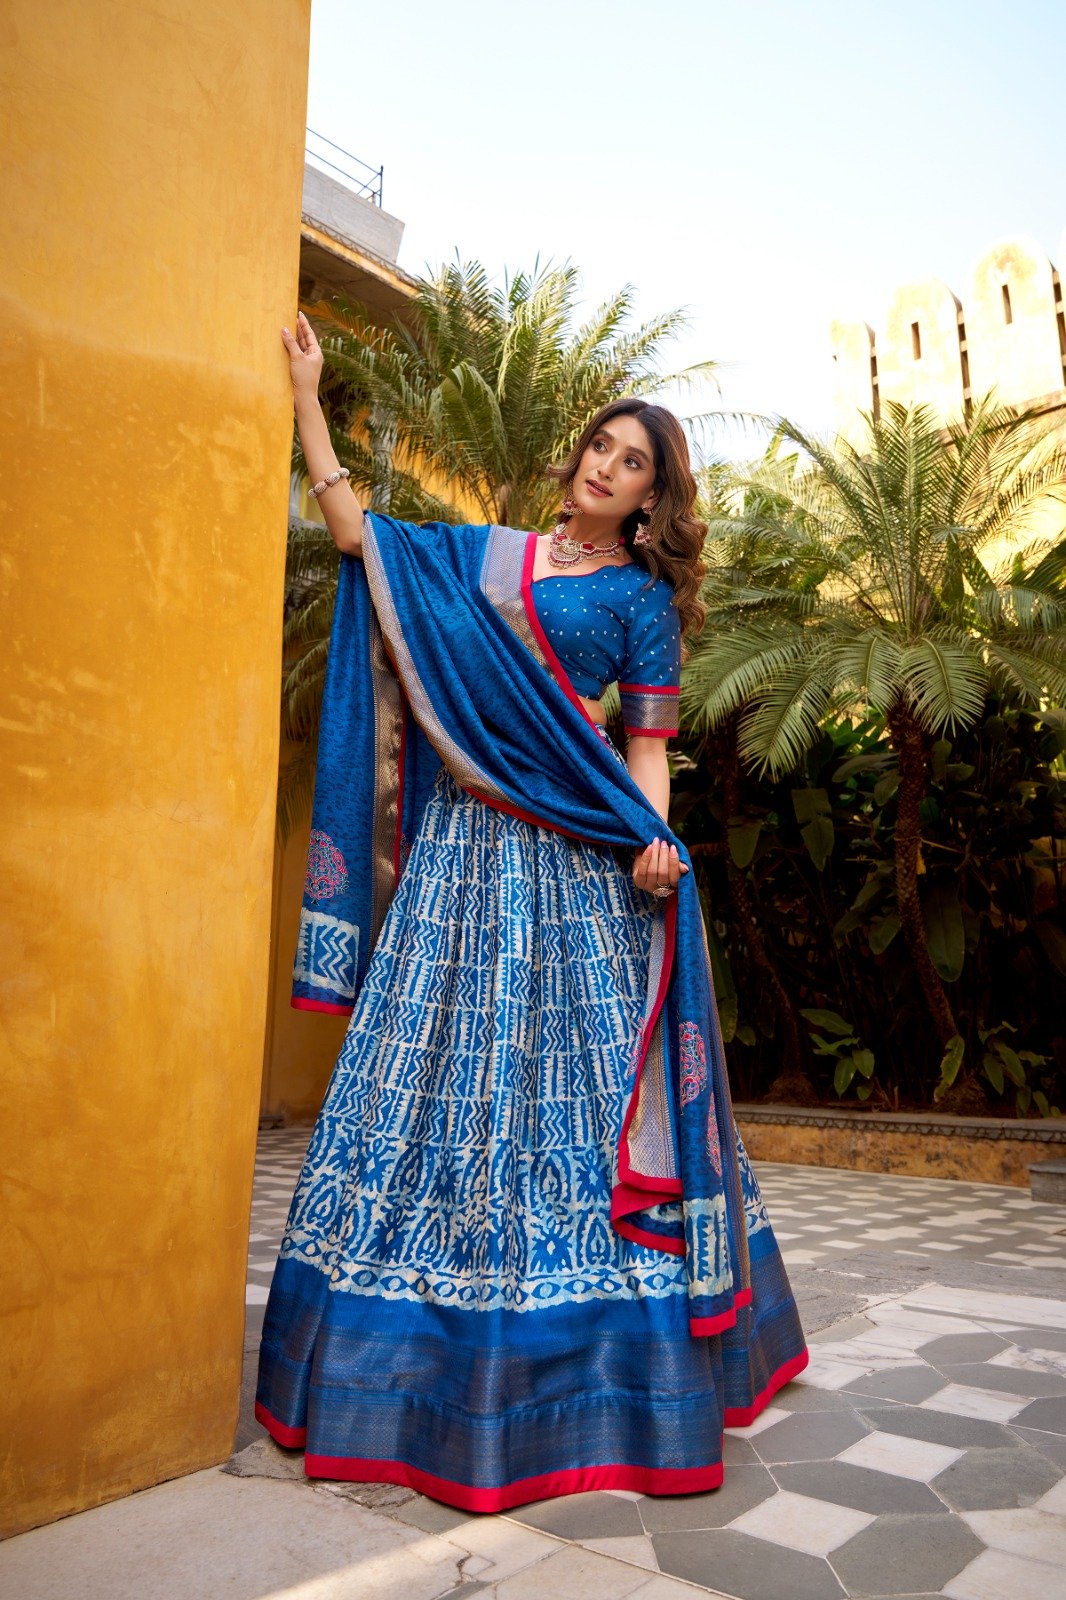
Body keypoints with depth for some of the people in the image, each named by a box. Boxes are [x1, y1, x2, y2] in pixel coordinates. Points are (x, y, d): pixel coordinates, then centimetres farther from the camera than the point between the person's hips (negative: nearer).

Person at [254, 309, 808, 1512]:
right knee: (436, 1063, 4)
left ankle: (603, 1373, 12)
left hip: (571, 858, -3)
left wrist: (655, 840, -17)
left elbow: (645, 744, 1)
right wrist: (305, 395, 20)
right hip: (463, 840, 4)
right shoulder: (484, 554, 17)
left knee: (571, 1073, -3)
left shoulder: (640, 598, 7)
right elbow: (356, 529, 19)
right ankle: (421, 1351, 20)